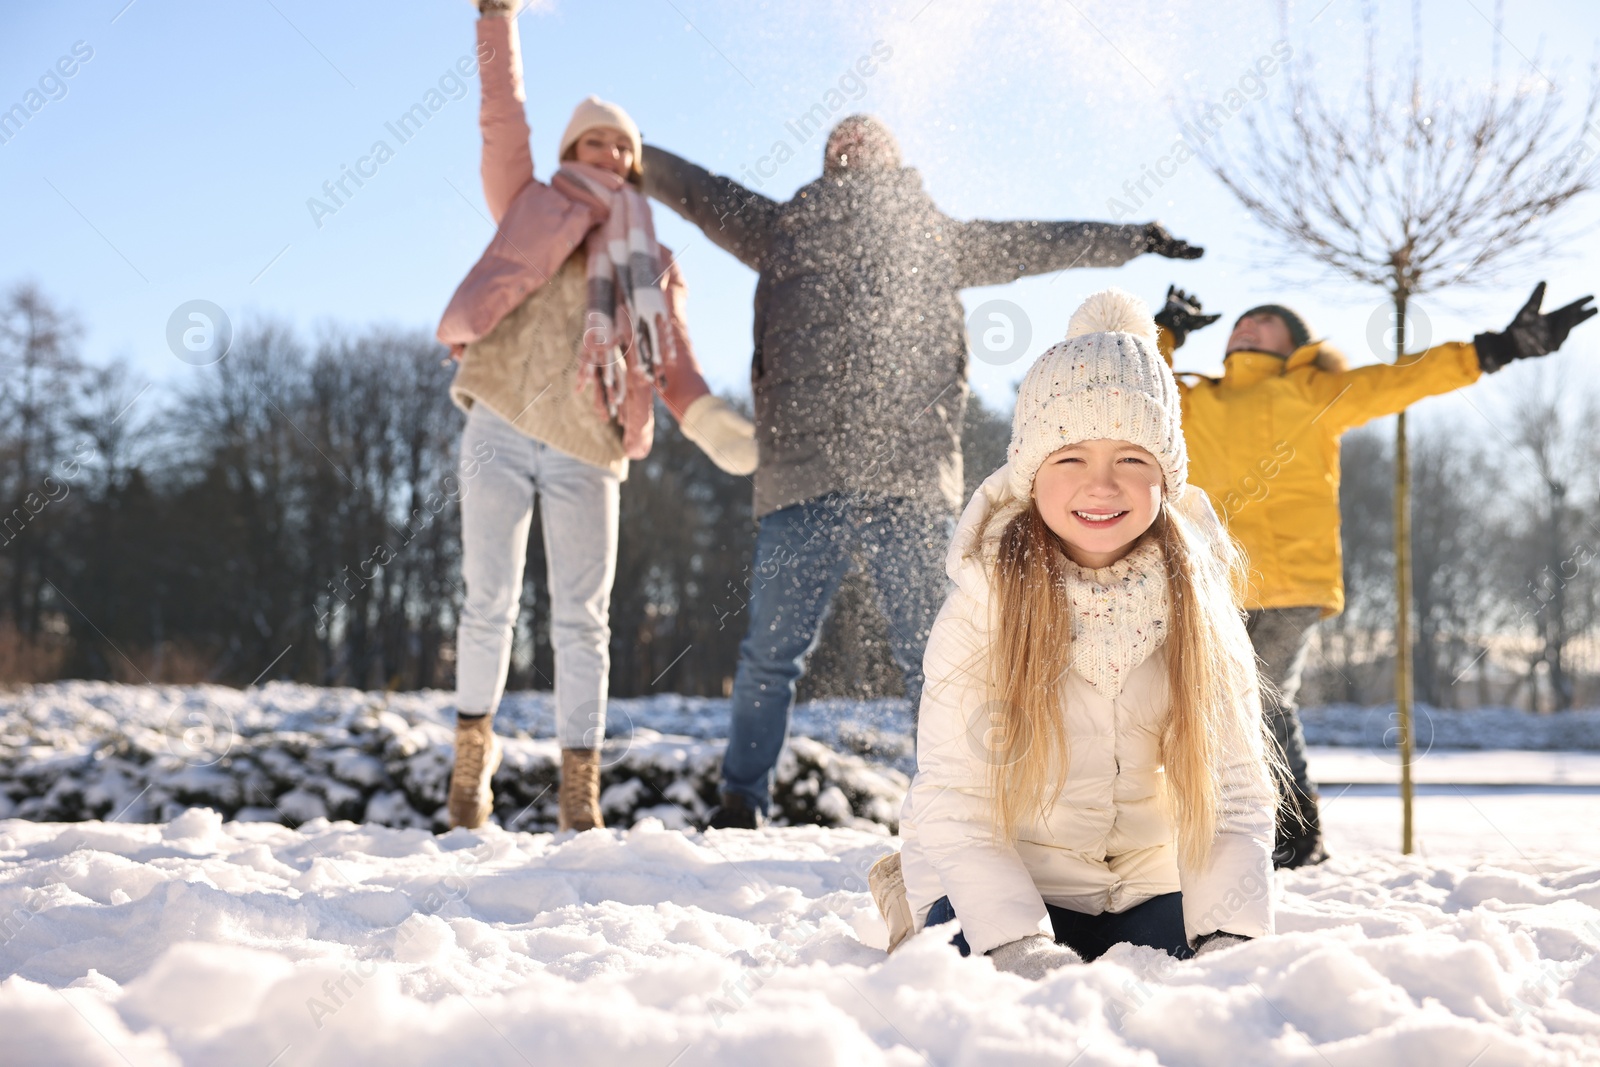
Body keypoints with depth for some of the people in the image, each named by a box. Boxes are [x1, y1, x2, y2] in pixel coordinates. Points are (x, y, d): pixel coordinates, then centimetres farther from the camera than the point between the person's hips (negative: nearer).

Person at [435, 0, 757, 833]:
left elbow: (674, 363, 9)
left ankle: (580, 791, 4)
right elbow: (502, 118, 8)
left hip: (584, 451, 1)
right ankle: (473, 748, 20)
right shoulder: (529, 207, 15)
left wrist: (707, 421, -10)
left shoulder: (650, 266, 18)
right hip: (500, 428, -1)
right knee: (490, 603, 1)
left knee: (581, 619, -1)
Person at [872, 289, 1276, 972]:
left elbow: (1235, 799, -6)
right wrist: (1019, 943, -28)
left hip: (1149, 883, 3)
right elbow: (950, 804, -16)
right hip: (1003, 884, -3)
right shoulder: (984, 607, -15)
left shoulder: (1199, 608, -7)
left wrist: (1231, 940, -21)